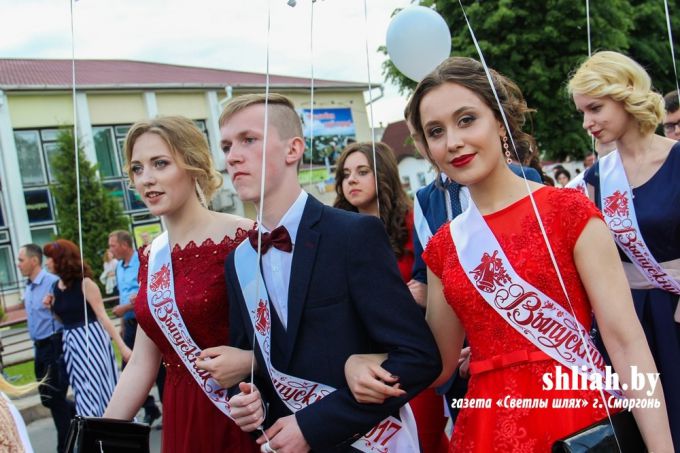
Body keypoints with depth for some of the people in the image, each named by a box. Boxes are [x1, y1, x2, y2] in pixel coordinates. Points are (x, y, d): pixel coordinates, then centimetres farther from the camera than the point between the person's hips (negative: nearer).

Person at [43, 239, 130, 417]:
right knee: (84, 394, 11)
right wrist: (51, 307, -1)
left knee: (100, 388, -1)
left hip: (91, 338, -6)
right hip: (71, 343, 7)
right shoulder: (56, 288, 8)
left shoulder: (85, 283, -11)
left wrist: (121, 345, -19)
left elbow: (102, 315, -14)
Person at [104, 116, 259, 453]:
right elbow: (142, 363, 7)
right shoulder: (151, 255, 5)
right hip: (180, 421, 6)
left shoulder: (241, 238, -16)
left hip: (241, 420, -6)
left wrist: (249, 360, -28)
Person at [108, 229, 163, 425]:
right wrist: (123, 325, 14)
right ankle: (150, 409, 23)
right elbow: (123, 297, 16)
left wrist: (125, 308, -16)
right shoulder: (119, 267, 10)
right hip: (130, 324, 8)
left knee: (158, 369, 2)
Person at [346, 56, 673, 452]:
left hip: (579, 420, -4)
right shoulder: (443, 246, 5)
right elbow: (441, 363, 10)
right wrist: (363, 364, -6)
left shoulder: (569, 210, -6)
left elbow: (625, 339, -9)